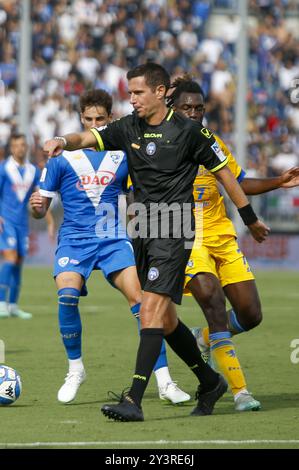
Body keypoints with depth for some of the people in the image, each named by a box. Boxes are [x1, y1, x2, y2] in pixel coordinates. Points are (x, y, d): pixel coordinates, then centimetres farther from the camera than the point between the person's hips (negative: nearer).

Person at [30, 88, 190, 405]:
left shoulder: (123, 155, 10)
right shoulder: (63, 156, 5)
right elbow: (42, 208, 7)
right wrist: (36, 206, -16)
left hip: (112, 237, 1)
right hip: (74, 238, -1)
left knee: (140, 297, -18)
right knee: (67, 296, -26)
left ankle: (164, 382, -14)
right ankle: (75, 369, -3)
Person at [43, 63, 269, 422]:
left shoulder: (188, 131, -6)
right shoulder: (128, 128, 8)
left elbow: (222, 173, 2)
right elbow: (89, 138, -6)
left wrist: (251, 219, 9)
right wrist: (63, 141, -30)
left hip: (173, 233, -7)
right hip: (144, 231, 7)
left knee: (151, 309, -17)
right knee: (165, 319, 13)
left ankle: (134, 401, -23)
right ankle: (209, 382, 32)